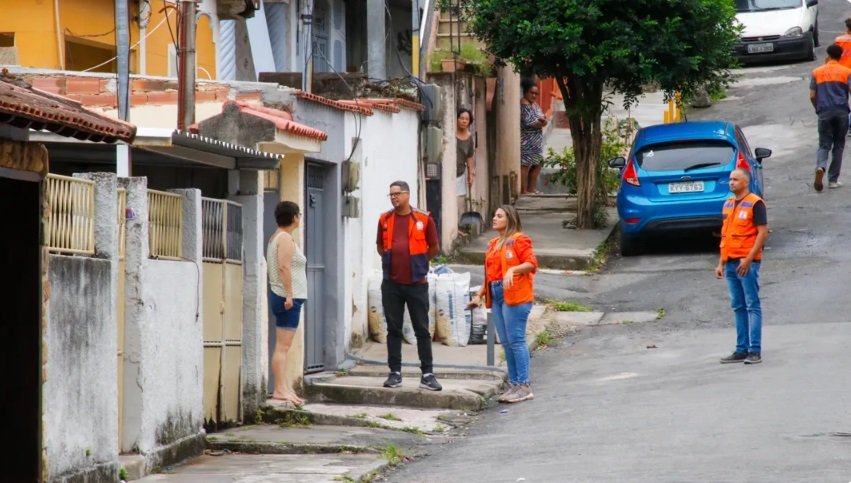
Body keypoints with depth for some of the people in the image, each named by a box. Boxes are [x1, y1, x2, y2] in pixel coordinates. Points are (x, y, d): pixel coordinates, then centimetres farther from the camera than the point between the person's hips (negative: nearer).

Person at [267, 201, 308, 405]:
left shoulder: (277, 237, 19)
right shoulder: (286, 238, -11)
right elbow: (284, 267, -20)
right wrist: (289, 295, -22)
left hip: (285, 297, 10)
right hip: (288, 297, -10)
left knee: (283, 346, 9)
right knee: (283, 346, -12)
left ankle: (284, 388, 10)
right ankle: (280, 389, -15)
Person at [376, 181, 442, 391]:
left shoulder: (424, 219, -2)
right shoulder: (385, 220, 6)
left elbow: (433, 248, 8)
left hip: (417, 283, -2)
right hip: (391, 283, 2)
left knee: (422, 330, 1)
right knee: (393, 330, 6)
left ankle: (427, 374, 5)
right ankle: (395, 372, 11)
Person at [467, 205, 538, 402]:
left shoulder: (519, 240, -4)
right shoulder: (494, 244, 21)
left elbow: (531, 263, -13)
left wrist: (513, 269, -27)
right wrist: (480, 295, 18)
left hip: (515, 295, -8)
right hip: (496, 296, 8)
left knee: (516, 340, -8)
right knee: (506, 342, 9)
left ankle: (524, 386, -5)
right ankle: (513, 384, 14)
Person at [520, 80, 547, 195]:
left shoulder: (535, 104, 15)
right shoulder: (523, 105, -14)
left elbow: (543, 120, 12)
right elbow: (529, 123, -21)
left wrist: (542, 120, -12)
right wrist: (541, 122, -6)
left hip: (536, 141, 10)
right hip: (527, 141, -10)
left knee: (537, 164, 12)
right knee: (525, 165, -7)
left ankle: (531, 189, 20)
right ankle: (523, 190, -5)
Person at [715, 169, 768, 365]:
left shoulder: (755, 203, -7)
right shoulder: (728, 204, 17)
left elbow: (763, 232, -12)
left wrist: (749, 259, -18)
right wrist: (721, 263, 17)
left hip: (747, 262, -8)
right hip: (730, 262, 8)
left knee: (752, 306, -6)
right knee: (738, 307, 10)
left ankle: (755, 351, -7)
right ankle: (742, 349, 14)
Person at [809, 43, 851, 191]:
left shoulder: (817, 72, 8)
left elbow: (812, 96, 7)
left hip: (825, 112, 1)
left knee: (824, 145, 5)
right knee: (838, 145, 11)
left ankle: (820, 168, -26)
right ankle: (833, 179, 10)